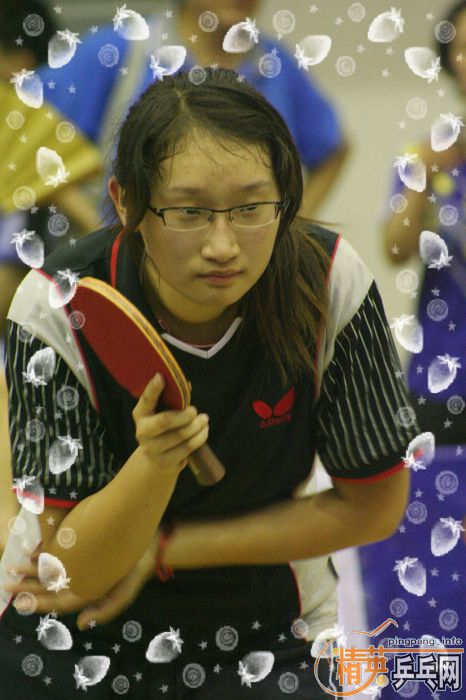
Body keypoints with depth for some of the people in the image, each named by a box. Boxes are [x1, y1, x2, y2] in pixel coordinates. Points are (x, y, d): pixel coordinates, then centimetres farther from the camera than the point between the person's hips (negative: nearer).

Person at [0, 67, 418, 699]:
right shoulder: (55, 308, -20)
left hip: (267, 638, 0)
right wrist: (154, 463, -39)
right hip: (81, 639, 0)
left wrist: (160, 552, -11)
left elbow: (372, 508, -6)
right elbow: (74, 573, -19)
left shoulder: (331, 283, -18)